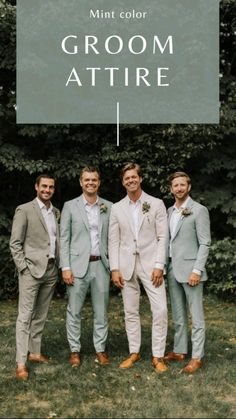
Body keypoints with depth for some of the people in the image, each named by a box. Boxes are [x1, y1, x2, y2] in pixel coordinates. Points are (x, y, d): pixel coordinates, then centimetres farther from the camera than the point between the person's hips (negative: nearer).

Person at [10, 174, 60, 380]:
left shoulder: (56, 212, 13)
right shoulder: (24, 210, -4)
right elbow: (15, 243, -6)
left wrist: (59, 265, 8)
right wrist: (23, 268, -11)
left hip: (51, 270, 6)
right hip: (32, 270, -6)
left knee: (41, 315, 12)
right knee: (25, 316, -4)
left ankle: (35, 352, 22)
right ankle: (21, 362, -1)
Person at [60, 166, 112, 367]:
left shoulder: (109, 207, 8)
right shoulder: (70, 206, 2)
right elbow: (64, 239, 0)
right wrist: (66, 267, -7)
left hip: (101, 265, 2)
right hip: (78, 265, -2)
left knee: (101, 311, 8)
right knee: (74, 311, 4)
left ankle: (100, 349, 20)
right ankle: (75, 350, 17)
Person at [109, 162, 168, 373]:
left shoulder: (156, 204, 1)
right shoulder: (117, 208, 8)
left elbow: (162, 237, -2)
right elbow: (113, 240, 6)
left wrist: (159, 265, -10)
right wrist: (114, 269, -1)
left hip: (150, 263, -2)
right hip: (126, 265, 3)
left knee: (160, 310, -6)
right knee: (130, 312, 9)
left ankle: (158, 356, 6)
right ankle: (134, 352, 22)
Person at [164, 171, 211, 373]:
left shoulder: (199, 210, -5)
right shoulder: (169, 211, 13)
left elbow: (205, 243, -9)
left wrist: (197, 270, -16)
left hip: (190, 269, -6)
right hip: (172, 270, 6)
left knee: (196, 315, 0)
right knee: (178, 315, 14)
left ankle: (197, 357, 7)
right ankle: (179, 351, 24)